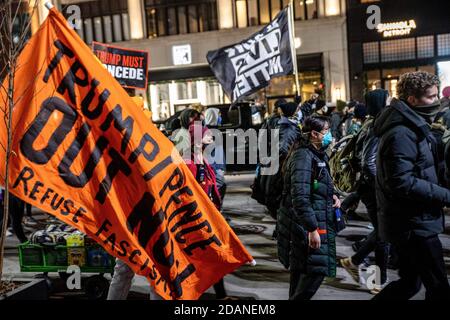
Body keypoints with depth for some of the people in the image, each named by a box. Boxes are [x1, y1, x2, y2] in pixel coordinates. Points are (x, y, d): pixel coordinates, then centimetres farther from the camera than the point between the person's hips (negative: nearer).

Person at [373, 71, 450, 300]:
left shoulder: (413, 127, 14)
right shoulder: (401, 134, -20)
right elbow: (403, 183, -27)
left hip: (409, 223, 10)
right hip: (414, 225, -10)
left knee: (410, 283, 18)